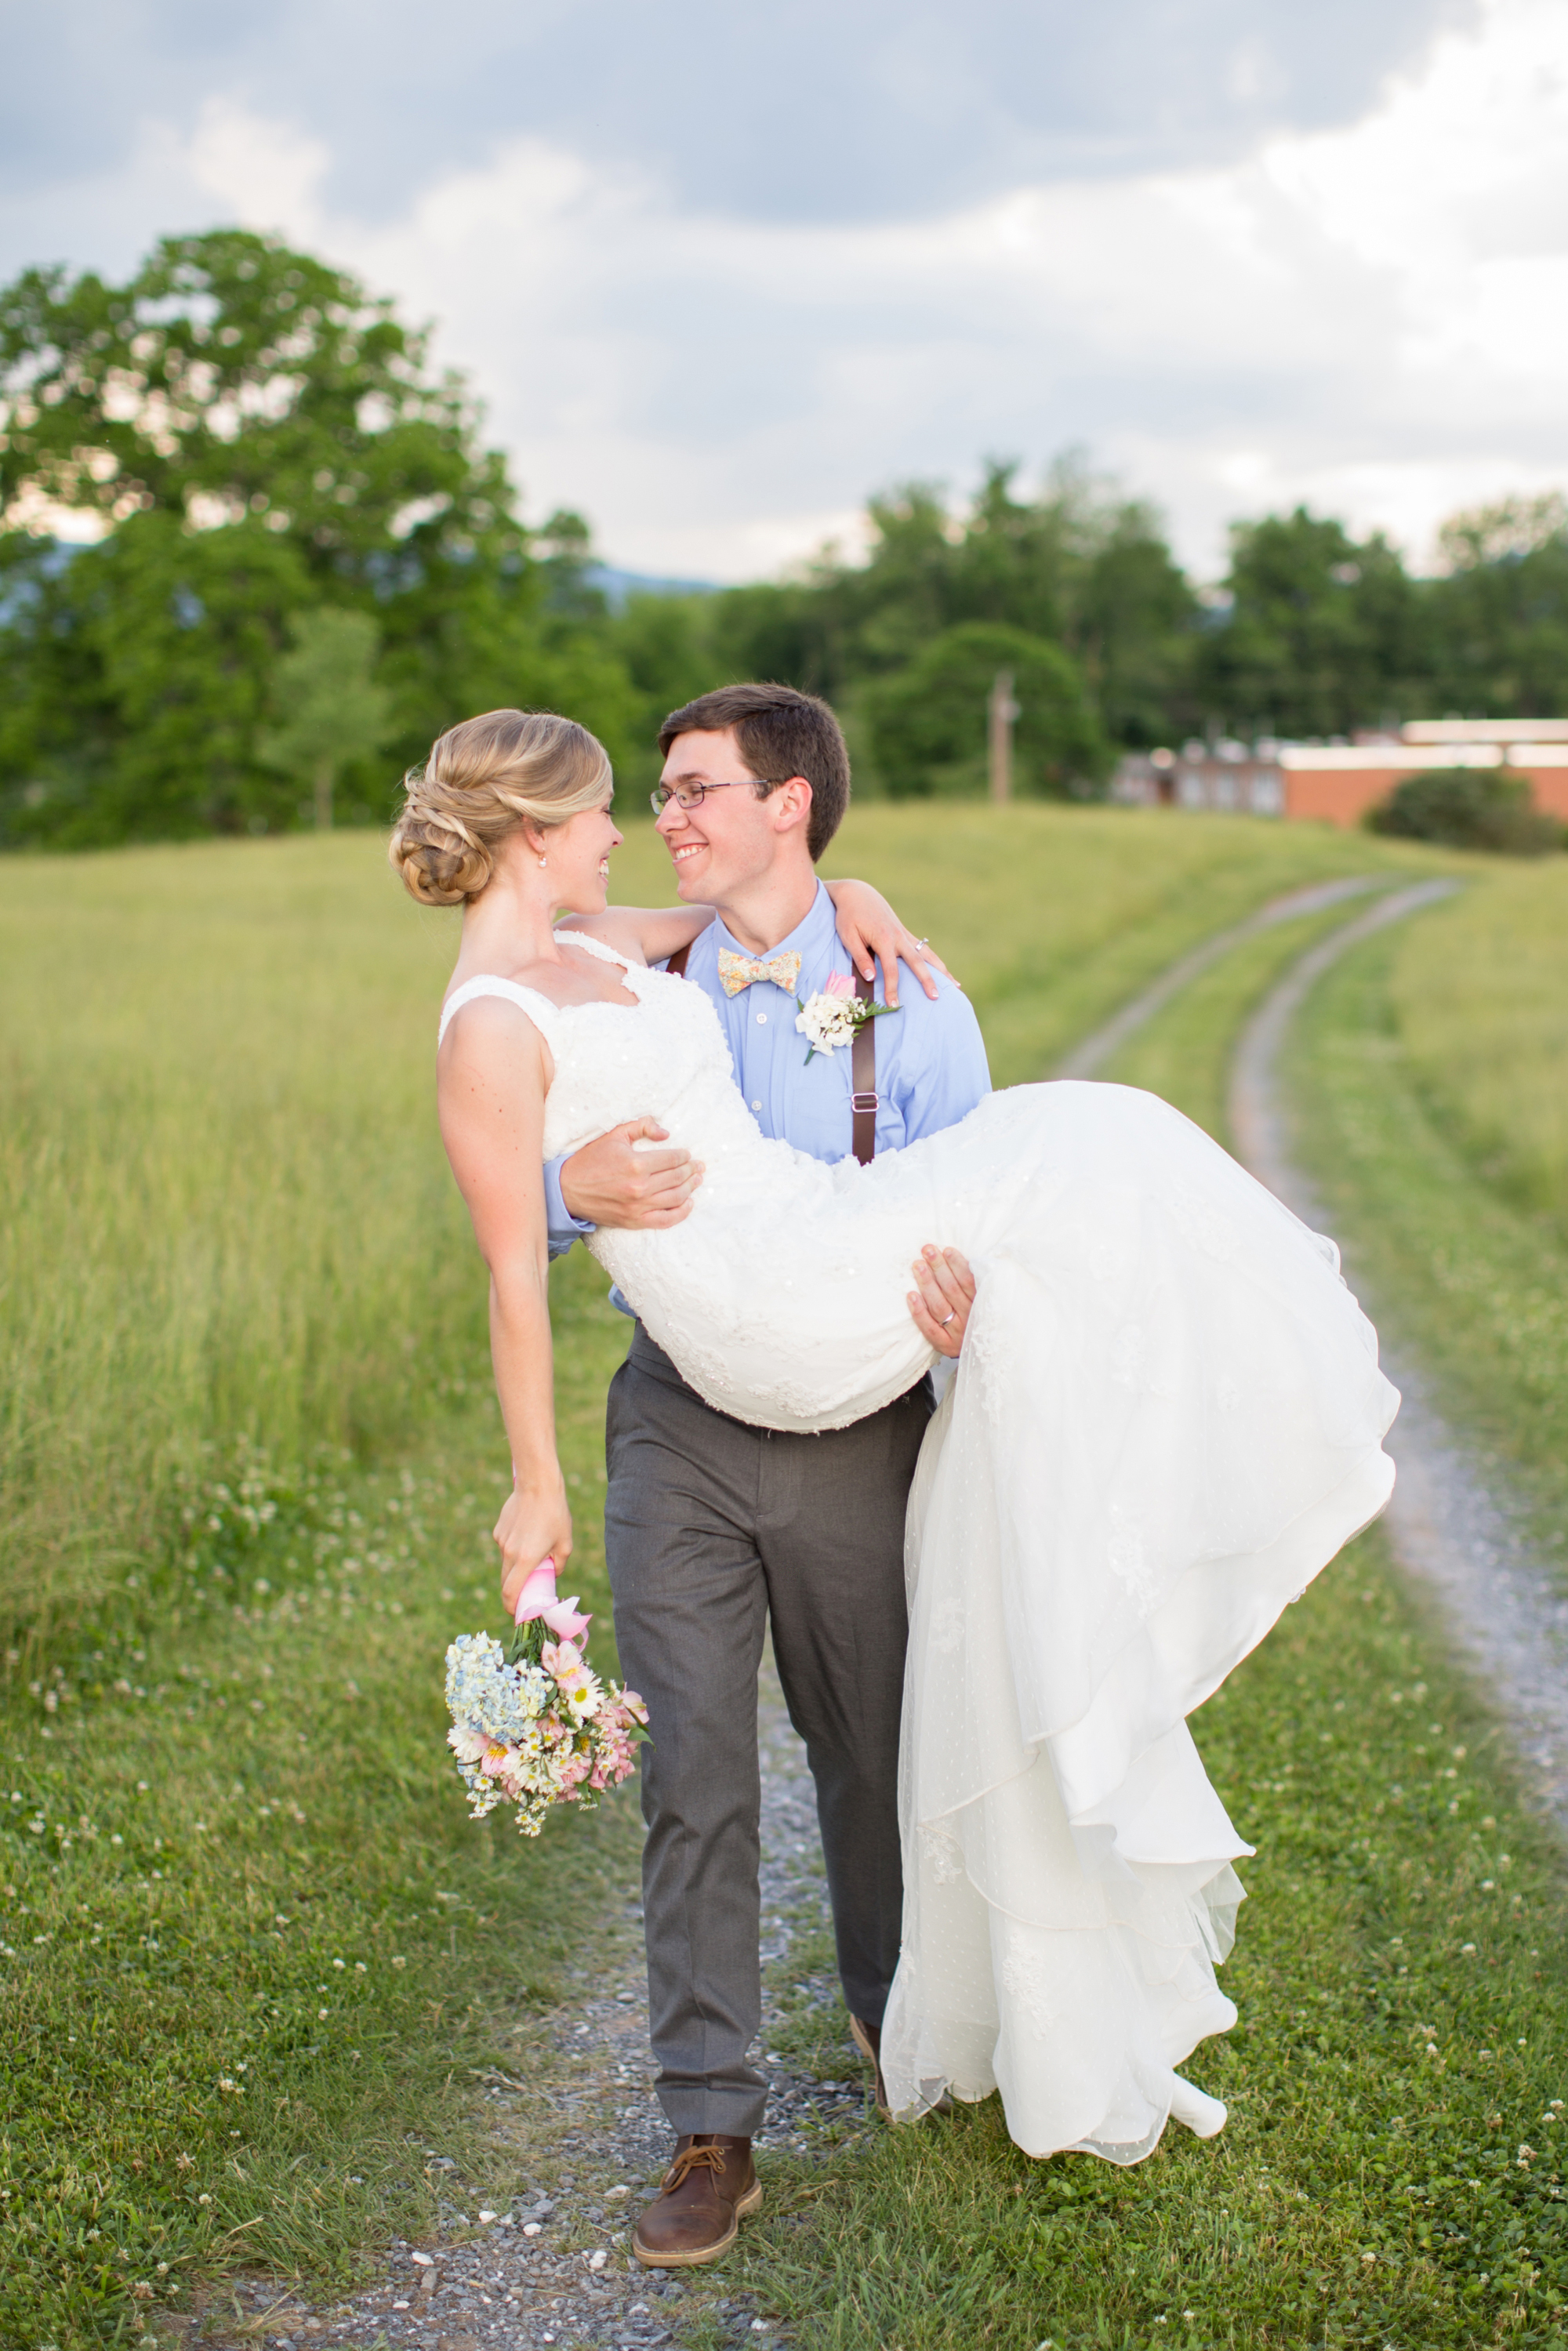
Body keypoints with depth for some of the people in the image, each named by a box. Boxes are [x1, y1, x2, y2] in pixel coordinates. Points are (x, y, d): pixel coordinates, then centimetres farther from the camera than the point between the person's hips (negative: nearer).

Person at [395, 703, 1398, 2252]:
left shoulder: (583, 948, 16)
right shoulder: (487, 1030, -11)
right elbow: (515, 1275, -10)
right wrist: (536, 1487, -6)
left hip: (834, 1252, 9)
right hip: (770, 1305, -9)